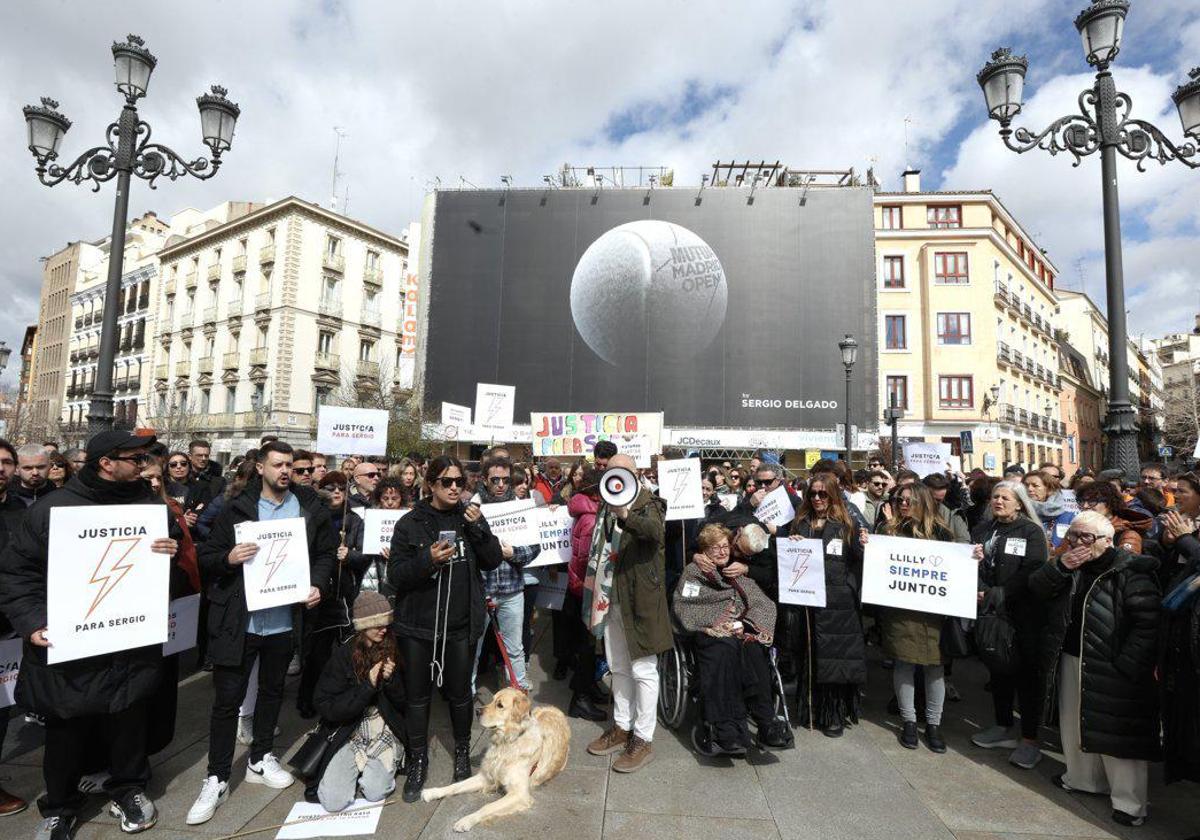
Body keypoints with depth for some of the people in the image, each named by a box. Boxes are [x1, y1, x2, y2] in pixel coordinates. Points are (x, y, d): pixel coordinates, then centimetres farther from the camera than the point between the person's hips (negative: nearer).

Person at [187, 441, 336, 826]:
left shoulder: (310, 508, 1)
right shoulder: (236, 509, -4)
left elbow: (326, 553, 6)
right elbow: (206, 556, -2)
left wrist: (318, 586, -10)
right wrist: (229, 558, -24)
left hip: (283, 619, 3)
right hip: (239, 619, -2)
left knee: (272, 691, 18)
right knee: (228, 698, 4)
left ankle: (260, 760, 36)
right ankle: (217, 779, 20)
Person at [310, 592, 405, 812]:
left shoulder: (394, 653, -4)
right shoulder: (343, 656, -7)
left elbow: (404, 703, 0)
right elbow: (326, 707, -10)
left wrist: (391, 680, -19)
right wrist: (367, 686, -21)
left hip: (386, 732, 0)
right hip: (348, 733, 0)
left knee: (375, 793, -17)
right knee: (333, 801, -14)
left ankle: (372, 767, 15)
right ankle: (360, 767, 16)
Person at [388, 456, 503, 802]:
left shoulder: (470, 517, 2)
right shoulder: (411, 523, -5)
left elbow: (494, 561, -3)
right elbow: (395, 575, -8)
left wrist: (479, 527, -17)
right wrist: (427, 560, -25)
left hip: (460, 624, 1)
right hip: (418, 623, -1)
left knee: (460, 692, 13)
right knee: (417, 695, 10)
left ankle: (462, 753, 36)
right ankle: (418, 761, 30)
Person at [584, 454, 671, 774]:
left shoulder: (648, 505, -10)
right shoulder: (605, 509, 10)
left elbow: (655, 531, -33)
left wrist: (626, 517, -52)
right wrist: (595, 595, 16)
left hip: (640, 598, -7)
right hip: (610, 599, 7)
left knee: (643, 670, 1)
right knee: (618, 668, 18)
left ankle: (643, 739, 14)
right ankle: (621, 727, 32)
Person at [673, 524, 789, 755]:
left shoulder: (740, 575, 25)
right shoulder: (693, 571, 15)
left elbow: (764, 605, 14)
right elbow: (682, 606, 0)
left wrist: (745, 624, -7)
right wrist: (716, 623, -11)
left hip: (741, 631, 3)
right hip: (709, 631, -3)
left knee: (753, 649, -31)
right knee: (724, 649, -36)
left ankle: (766, 723, -32)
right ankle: (725, 728, -39)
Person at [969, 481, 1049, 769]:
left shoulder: (1032, 532, -6)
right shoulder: (982, 529, 9)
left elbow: (1031, 574, -16)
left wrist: (994, 594, -19)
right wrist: (973, 560, -15)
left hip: (1024, 615, -5)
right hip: (993, 613, 5)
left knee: (1026, 673, 5)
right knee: (998, 669, 14)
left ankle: (1029, 739, 17)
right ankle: (1003, 727, 30)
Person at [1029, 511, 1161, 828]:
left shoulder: (1131, 570, -15)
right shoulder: (1069, 565, 6)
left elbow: (1148, 621, -18)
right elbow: (1036, 588, 1)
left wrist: (1126, 665, -19)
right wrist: (1060, 567, -16)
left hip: (1110, 668, -7)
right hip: (1070, 659, 7)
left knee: (1115, 731, 3)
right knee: (1073, 723, 19)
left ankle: (1129, 802, 19)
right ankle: (1082, 779, 37)